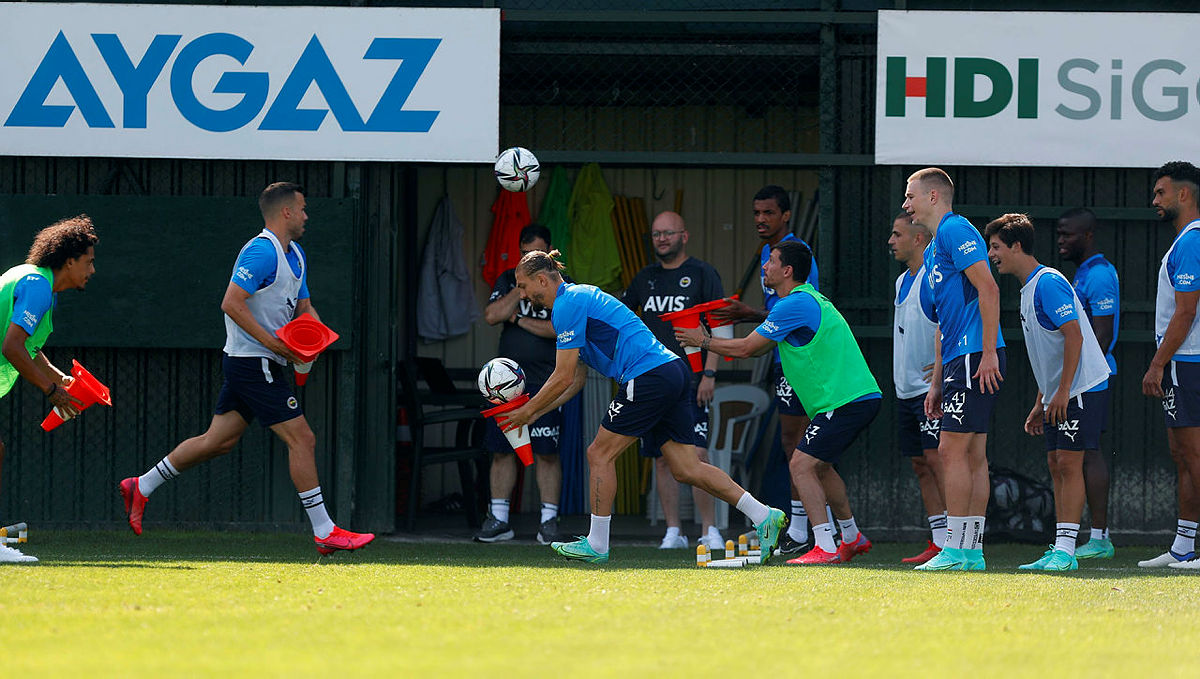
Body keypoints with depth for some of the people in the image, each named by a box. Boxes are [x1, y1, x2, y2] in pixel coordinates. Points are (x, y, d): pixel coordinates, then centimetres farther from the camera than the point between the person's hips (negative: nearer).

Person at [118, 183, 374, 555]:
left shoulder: (296, 256, 16)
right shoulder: (261, 251, -16)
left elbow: (304, 307, 24)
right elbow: (232, 303, -22)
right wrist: (272, 342, -23)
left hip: (261, 364, 10)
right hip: (254, 365, -10)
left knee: (218, 441, 13)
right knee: (302, 440, -10)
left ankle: (141, 487, 23)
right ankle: (324, 532, -7)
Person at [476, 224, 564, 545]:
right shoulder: (509, 280, 12)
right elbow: (491, 316, -3)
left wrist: (519, 319, -5)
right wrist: (522, 287, -8)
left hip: (545, 385, -4)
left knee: (546, 453, -4)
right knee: (502, 449, 3)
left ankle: (548, 519, 1)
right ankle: (498, 520, 9)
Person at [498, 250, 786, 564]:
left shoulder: (567, 305, -7)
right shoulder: (579, 298, 24)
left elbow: (563, 378, -9)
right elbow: (576, 380, 27)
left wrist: (527, 411, 2)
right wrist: (534, 411, 23)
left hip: (650, 376, -10)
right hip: (673, 372, 10)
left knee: (600, 454, 0)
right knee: (686, 469, 6)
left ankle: (596, 545, 6)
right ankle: (764, 517, 1)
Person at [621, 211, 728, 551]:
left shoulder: (702, 274, 0)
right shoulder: (645, 278, 14)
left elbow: (720, 326, -4)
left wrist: (709, 373, -11)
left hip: (690, 382, -5)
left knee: (697, 455, -13)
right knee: (663, 459, 3)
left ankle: (709, 530, -8)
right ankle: (673, 532, 7)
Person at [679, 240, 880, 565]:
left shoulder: (795, 304, -14)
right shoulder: (807, 299, 19)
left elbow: (746, 348, -10)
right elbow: (762, 346, 28)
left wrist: (703, 341, 4)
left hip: (845, 401, -10)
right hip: (859, 396, 10)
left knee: (802, 465, -13)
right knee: (819, 466, 23)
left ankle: (825, 548, -18)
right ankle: (853, 538, 34)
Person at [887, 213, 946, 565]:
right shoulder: (903, 281, 17)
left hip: (932, 387, -10)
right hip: (907, 389, 10)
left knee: (936, 458, -14)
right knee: (920, 465, 8)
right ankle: (938, 542, 10)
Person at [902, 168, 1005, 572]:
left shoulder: (955, 231, -8)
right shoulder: (933, 250, 24)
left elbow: (988, 288, -18)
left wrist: (988, 353, -22)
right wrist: (936, 383, 24)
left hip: (975, 357, -10)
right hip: (959, 359, 10)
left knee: (952, 450, -11)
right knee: (973, 455, 7)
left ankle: (956, 549, -11)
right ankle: (972, 552, 7)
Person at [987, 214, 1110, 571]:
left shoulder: (1049, 283, -14)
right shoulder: (1028, 289, 17)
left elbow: (1074, 336, -21)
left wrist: (1062, 392, -23)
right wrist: (1040, 405, 22)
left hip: (1082, 389, -10)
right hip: (1057, 393, 10)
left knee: (1068, 463, -11)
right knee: (1056, 465, 8)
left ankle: (1065, 550, -12)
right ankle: (1060, 551, 9)